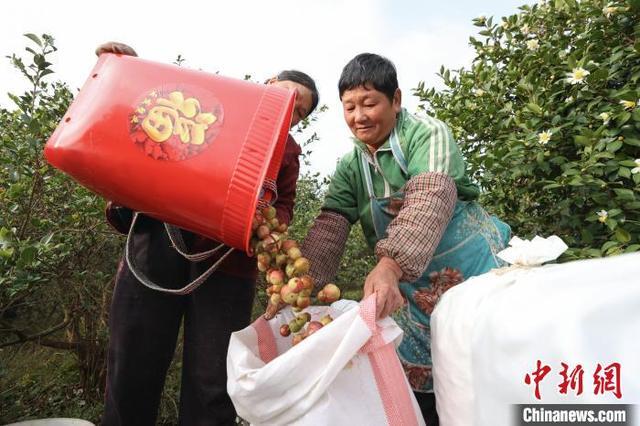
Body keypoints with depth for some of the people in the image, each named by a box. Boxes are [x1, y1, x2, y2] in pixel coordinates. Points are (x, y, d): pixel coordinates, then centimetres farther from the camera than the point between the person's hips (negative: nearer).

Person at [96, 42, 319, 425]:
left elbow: (283, 206, 12)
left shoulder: (288, 151, 19)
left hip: (226, 259, 0)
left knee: (212, 384, -1)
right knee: (132, 367, 6)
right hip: (161, 236, 1)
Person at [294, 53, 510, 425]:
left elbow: (430, 198, -28)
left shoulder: (427, 133, -10)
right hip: (412, 292, 5)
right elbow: (329, 229, -5)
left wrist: (389, 266, -43)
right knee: (419, 387, 9)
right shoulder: (350, 168, 5)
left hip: (471, 272, -4)